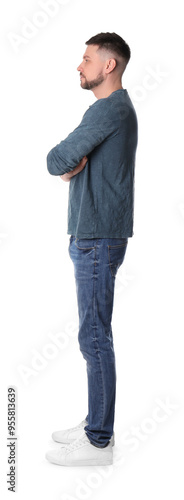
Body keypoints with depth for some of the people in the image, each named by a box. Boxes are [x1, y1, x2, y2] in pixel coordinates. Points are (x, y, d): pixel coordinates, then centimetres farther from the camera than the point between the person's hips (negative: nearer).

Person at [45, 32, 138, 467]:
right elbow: (72, 161, 16)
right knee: (95, 334, 14)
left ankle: (99, 442, 5)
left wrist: (66, 164, 2)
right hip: (93, 236, 10)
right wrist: (73, 164, -5)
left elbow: (57, 161, -19)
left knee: (94, 337, -5)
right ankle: (97, 424, 26)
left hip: (98, 240, -10)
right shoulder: (114, 108, 19)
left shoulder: (110, 109, -14)